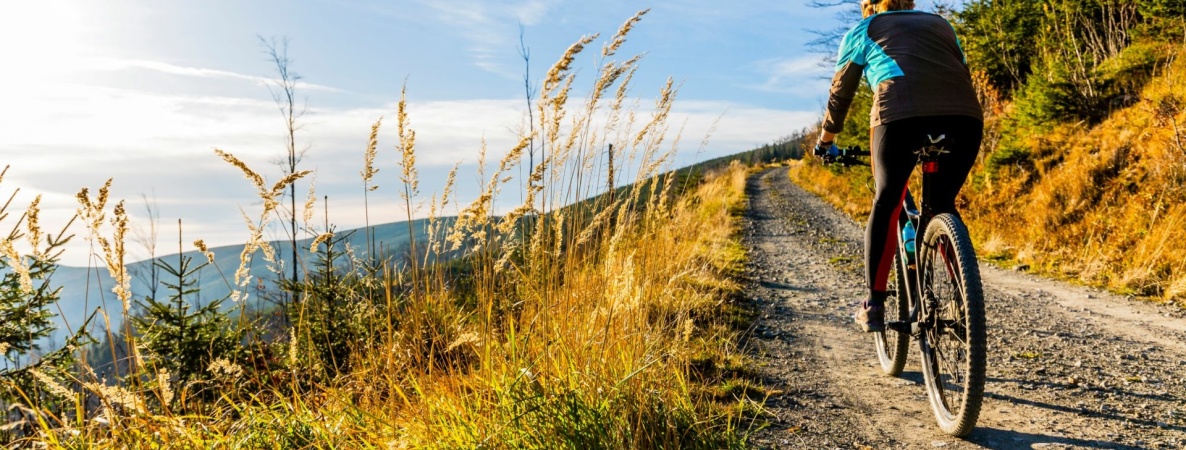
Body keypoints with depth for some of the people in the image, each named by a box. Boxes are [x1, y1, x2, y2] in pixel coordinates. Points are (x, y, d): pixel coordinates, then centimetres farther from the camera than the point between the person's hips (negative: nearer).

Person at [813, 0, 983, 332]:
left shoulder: (863, 31, 26)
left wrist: (826, 141, 44)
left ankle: (874, 306, 7)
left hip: (901, 116, -3)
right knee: (943, 204, 20)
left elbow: (840, 93, 31)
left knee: (886, 204, 11)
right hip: (965, 117, 3)